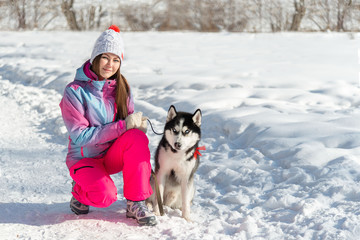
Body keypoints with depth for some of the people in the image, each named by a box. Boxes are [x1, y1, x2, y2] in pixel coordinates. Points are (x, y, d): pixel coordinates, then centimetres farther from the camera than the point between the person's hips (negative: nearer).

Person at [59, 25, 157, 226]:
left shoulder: (121, 87, 0)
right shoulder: (75, 91, -15)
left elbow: (130, 121, 4)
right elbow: (80, 136, -21)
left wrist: (138, 124, -22)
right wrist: (122, 126, -28)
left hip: (112, 156, 4)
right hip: (85, 159, -4)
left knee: (137, 137, -28)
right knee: (105, 196, -32)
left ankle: (135, 204, -19)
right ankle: (80, 190, 5)